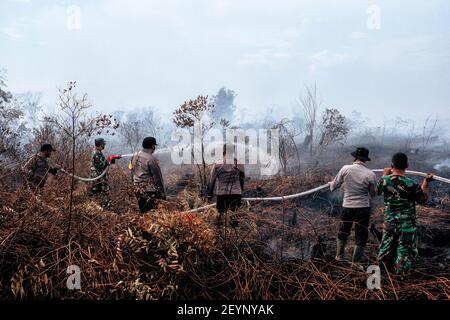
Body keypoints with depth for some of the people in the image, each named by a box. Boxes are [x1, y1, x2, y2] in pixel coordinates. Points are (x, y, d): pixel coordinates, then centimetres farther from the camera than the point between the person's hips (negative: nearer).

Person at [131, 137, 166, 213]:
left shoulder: (135, 156, 6)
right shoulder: (152, 159, -18)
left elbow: (132, 173, 15)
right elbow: (157, 177, -14)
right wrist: (162, 193, -6)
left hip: (137, 189, 8)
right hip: (150, 190, -8)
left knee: (142, 211, 17)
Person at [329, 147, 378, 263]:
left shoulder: (345, 169, -9)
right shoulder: (371, 174, -11)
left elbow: (334, 185, 0)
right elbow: (373, 193, 2)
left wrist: (331, 184, 23)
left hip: (347, 207, 2)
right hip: (363, 208, -2)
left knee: (343, 232, 21)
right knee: (361, 235, 11)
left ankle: (339, 256, 33)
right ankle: (355, 261, 18)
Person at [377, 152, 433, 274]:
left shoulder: (384, 180, -10)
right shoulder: (410, 184, -21)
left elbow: (378, 191, 14)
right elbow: (422, 200, -4)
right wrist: (426, 182, 0)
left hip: (389, 221, 4)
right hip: (407, 223, -4)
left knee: (387, 246, 21)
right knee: (405, 249, 12)